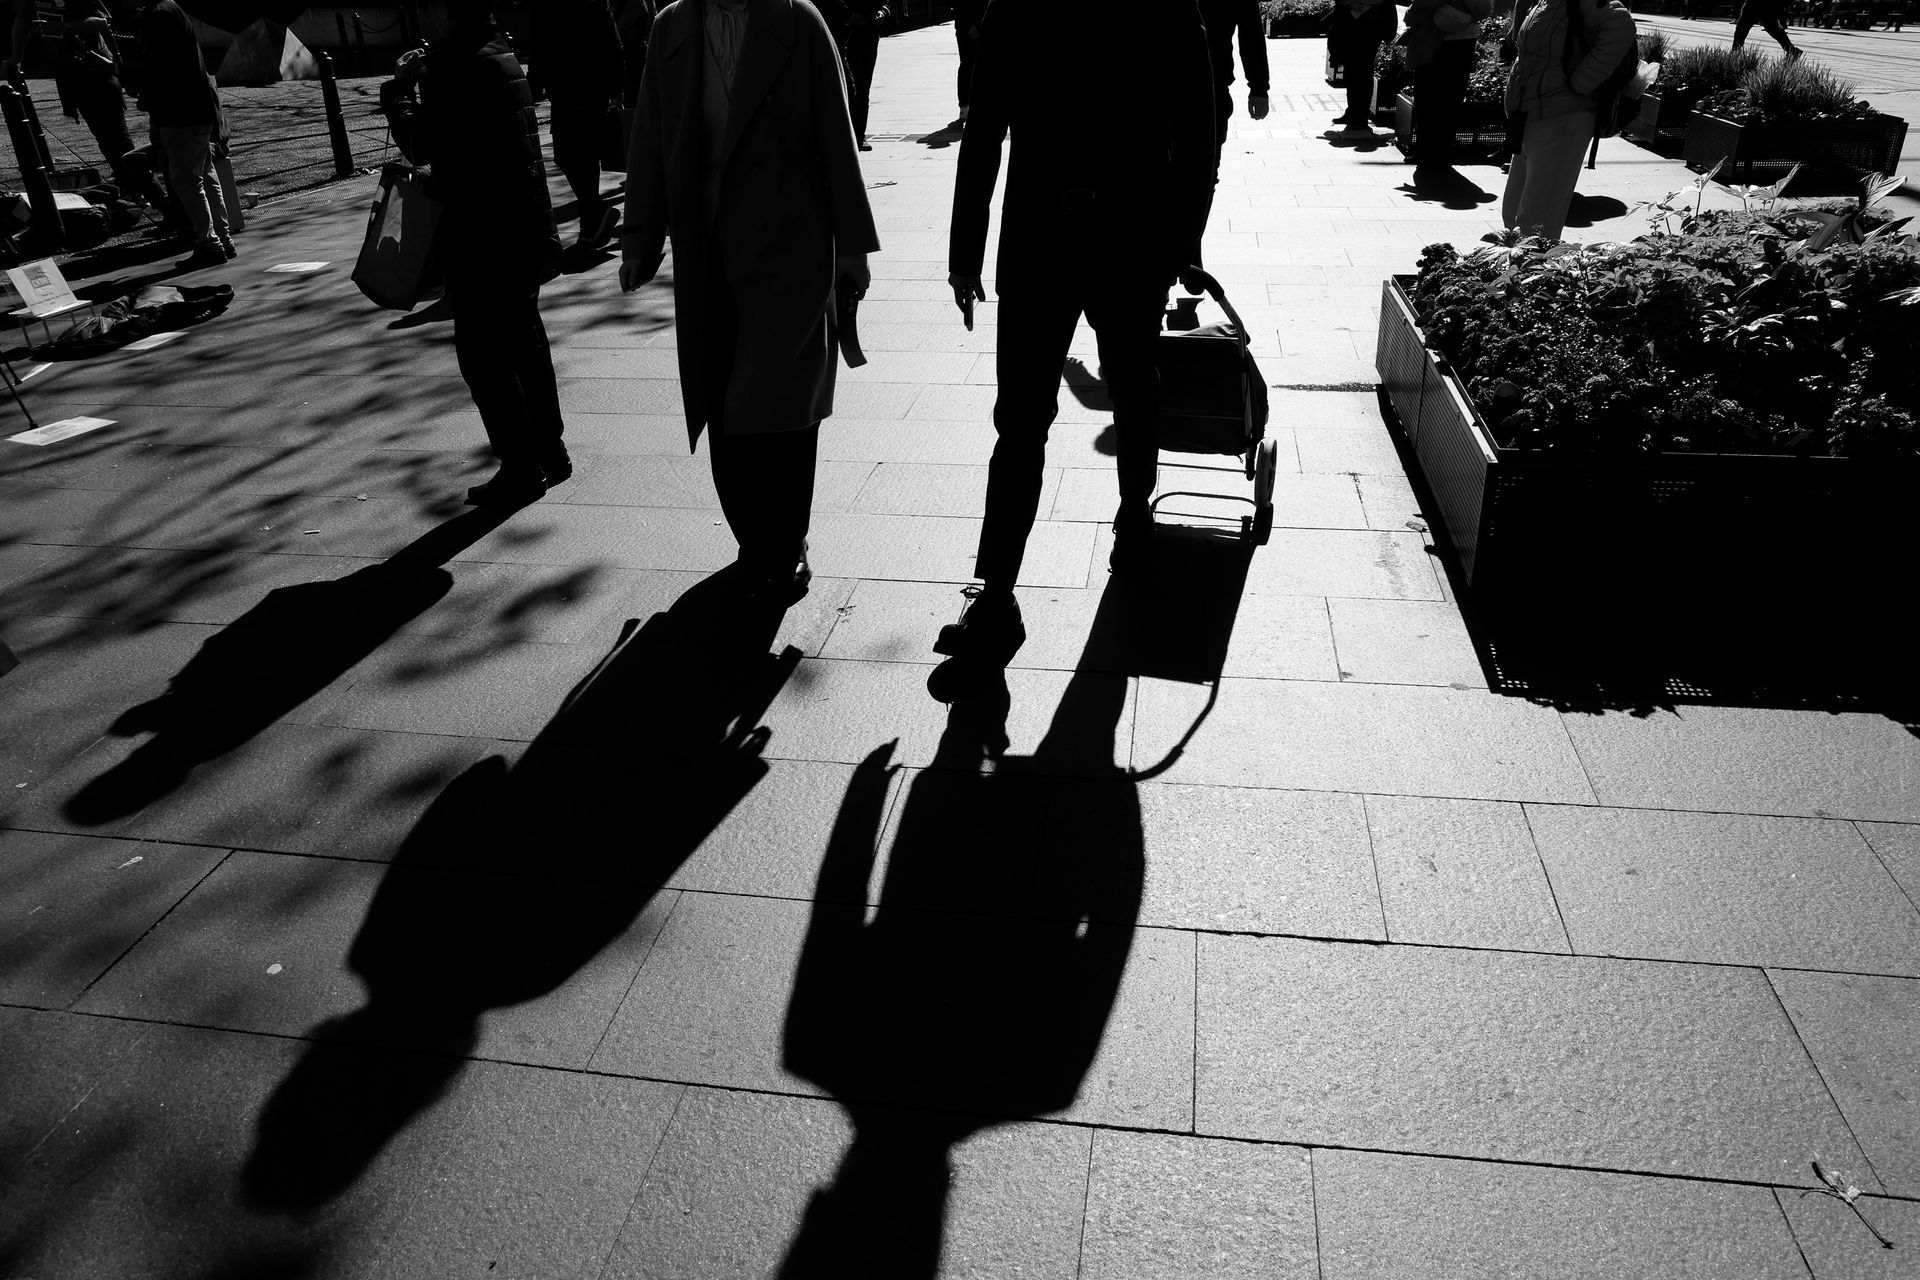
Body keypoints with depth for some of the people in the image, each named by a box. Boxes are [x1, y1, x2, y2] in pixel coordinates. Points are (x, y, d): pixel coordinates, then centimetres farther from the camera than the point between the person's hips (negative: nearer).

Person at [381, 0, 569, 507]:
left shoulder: (458, 62, -16)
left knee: (483, 353, -1)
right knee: (524, 340, 17)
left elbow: (422, 145, -14)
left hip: (483, 240, -9)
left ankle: (520, 469, 2)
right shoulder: (500, 51, 12)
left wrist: (398, 91, 1)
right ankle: (548, 450, 25)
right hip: (525, 231, 9)